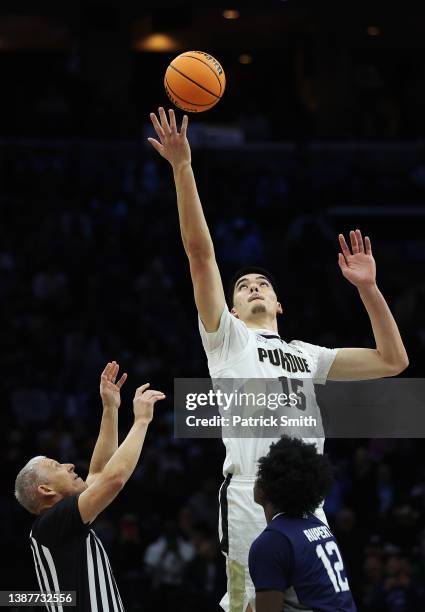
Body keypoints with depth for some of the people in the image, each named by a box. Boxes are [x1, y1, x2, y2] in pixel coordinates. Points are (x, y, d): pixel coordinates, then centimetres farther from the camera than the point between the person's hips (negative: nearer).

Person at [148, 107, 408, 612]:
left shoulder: (306, 354, 27)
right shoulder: (226, 337, 16)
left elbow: (392, 361, 23)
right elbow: (200, 252, 5)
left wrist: (367, 287, 15)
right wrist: (182, 168, -3)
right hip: (250, 493, -4)